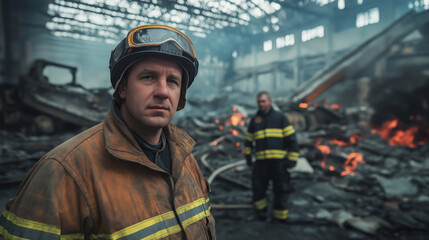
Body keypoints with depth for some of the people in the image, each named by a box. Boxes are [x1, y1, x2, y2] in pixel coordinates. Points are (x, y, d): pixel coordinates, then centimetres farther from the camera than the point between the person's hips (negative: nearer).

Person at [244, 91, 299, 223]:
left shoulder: (280, 117, 4)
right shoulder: (254, 120, 13)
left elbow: (291, 139, 2)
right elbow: (248, 142, 19)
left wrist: (292, 160, -4)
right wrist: (249, 160, 14)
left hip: (279, 162, -2)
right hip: (261, 162, 2)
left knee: (280, 190, 4)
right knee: (258, 188, 1)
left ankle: (279, 216, 21)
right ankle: (261, 210, 25)